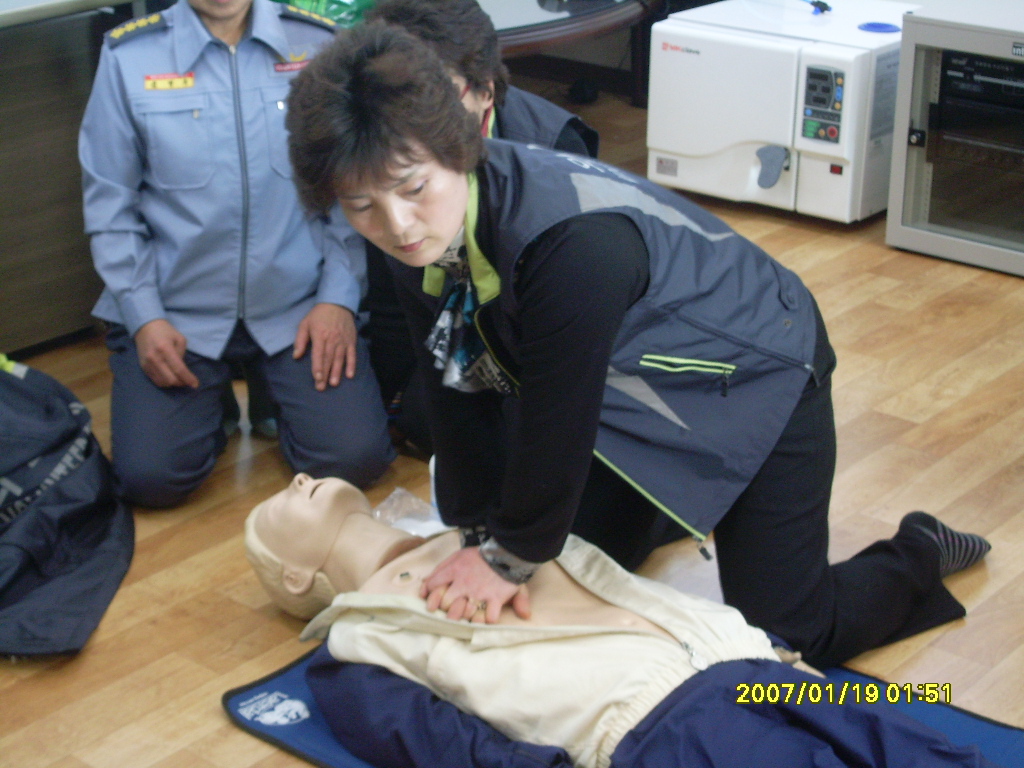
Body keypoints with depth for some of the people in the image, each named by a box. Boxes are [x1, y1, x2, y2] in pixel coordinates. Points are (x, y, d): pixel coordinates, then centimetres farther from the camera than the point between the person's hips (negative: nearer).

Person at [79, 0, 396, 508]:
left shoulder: (319, 45, -2)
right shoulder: (128, 56, -3)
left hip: (298, 307, 0)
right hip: (178, 311, 0)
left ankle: (277, 396, 18)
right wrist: (142, 317, -7)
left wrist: (339, 298, -6)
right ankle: (208, 403, 20)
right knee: (149, 477, -15)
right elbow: (109, 202, 1)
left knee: (355, 457, -15)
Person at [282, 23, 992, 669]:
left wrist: (511, 556, -19)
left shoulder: (573, 243, -43)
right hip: (637, 382, 7)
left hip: (759, 375, -7)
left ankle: (918, 558, 24)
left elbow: (557, 417, -32)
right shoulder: (424, 237, -17)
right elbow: (463, 391, -9)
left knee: (779, 635, -4)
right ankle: (677, 509, 44)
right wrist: (481, 534, -10)